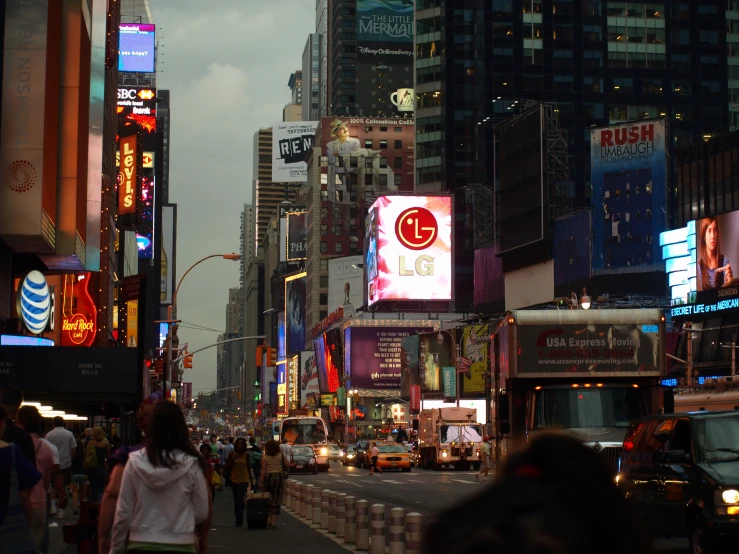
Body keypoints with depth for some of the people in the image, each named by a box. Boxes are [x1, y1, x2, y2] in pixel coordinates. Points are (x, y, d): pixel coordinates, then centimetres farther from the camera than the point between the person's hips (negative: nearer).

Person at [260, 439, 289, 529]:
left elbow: (263, 470, -7)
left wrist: (261, 481, -2)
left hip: (268, 477, -1)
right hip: (279, 477, 1)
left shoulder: (264, 457, -4)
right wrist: (282, 453, 8)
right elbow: (288, 464, 0)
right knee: (276, 499, 4)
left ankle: (269, 519, 11)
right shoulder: (281, 455, -1)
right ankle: (274, 521, 2)